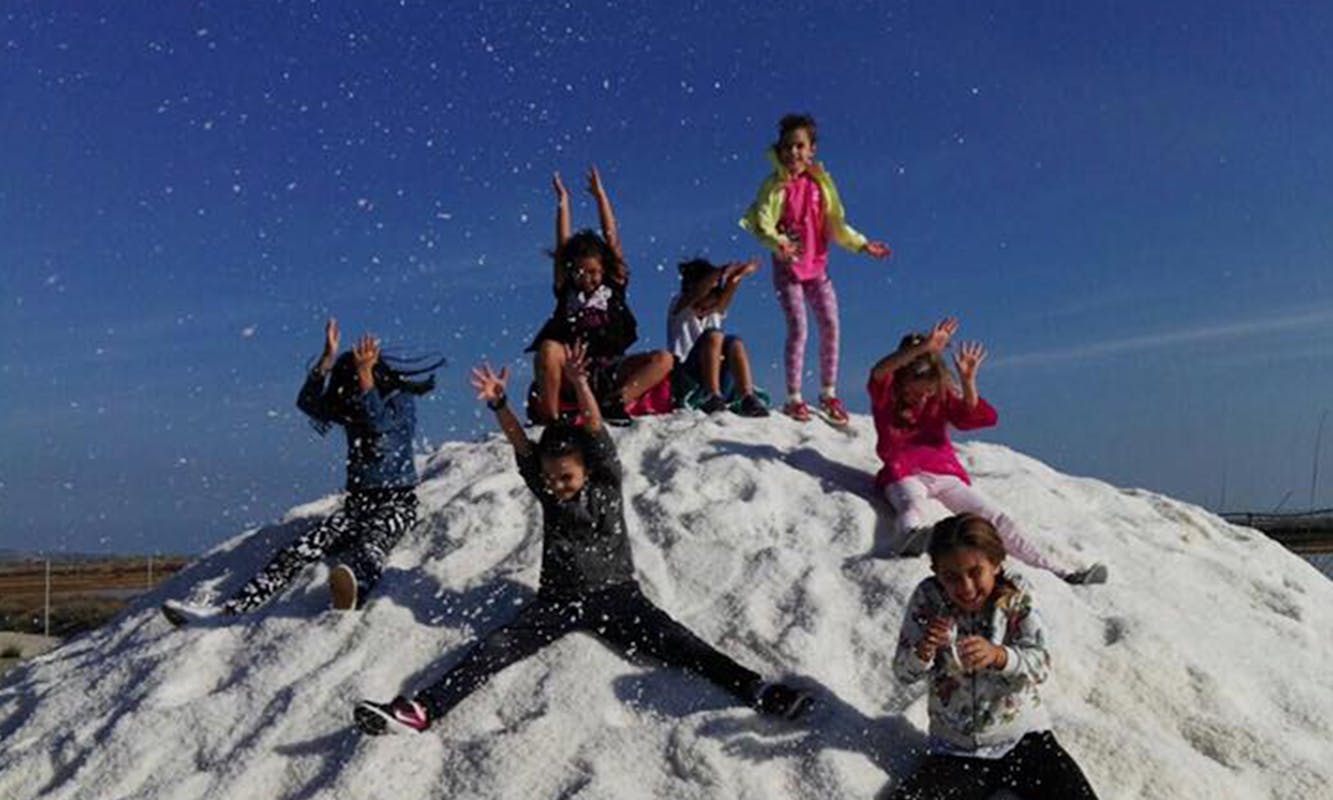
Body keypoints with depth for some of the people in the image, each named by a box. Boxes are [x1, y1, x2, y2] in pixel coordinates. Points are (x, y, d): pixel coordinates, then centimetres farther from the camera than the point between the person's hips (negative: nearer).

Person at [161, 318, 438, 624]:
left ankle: (353, 592, -70)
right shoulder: (351, 406, 8)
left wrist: (365, 374, -34)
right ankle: (229, 610, -20)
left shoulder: (402, 400, -6)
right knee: (298, 550, -13)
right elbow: (307, 403, -8)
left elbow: (379, 425, -27)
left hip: (397, 503, -5)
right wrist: (328, 359, -20)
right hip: (357, 502, 6)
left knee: (368, 546, -38)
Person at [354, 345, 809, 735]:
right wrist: (497, 403, -22)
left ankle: (752, 689, -36)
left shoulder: (607, 484, -1)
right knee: (497, 646, -17)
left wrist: (579, 385, -32)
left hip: (615, 593, -2)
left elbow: (597, 434, -16)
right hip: (557, 599, 3)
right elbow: (520, 446, -6)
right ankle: (422, 710, -31)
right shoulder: (546, 490, 8)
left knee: (675, 643, -23)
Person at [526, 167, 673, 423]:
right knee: (548, 350, -34)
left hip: (609, 371, 2)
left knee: (663, 359, -20)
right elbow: (562, 245, 5)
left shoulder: (614, 285, 11)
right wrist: (563, 201, 8)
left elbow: (612, 239, 8)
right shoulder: (565, 289, 10)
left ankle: (614, 403, -33)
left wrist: (600, 196, 8)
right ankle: (548, 417, -29)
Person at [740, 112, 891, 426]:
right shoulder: (776, 185, -5)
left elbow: (837, 224, 10)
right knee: (798, 327, -11)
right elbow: (763, 223, -16)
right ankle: (794, 398, -1)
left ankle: (829, 394, 12)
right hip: (787, 267, -4)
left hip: (817, 266, 4)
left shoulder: (821, 183, 7)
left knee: (831, 324, -2)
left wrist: (862, 244, 0)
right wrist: (779, 243, -35)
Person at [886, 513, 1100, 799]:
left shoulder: (1016, 594, -7)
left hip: (1024, 738, 0)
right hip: (956, 751, 0)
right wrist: (924, 651, -28)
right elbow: (903, 674, -5)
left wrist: (998, 655, -35)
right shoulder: (927, 598, -7)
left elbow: (1041, 665, -15)